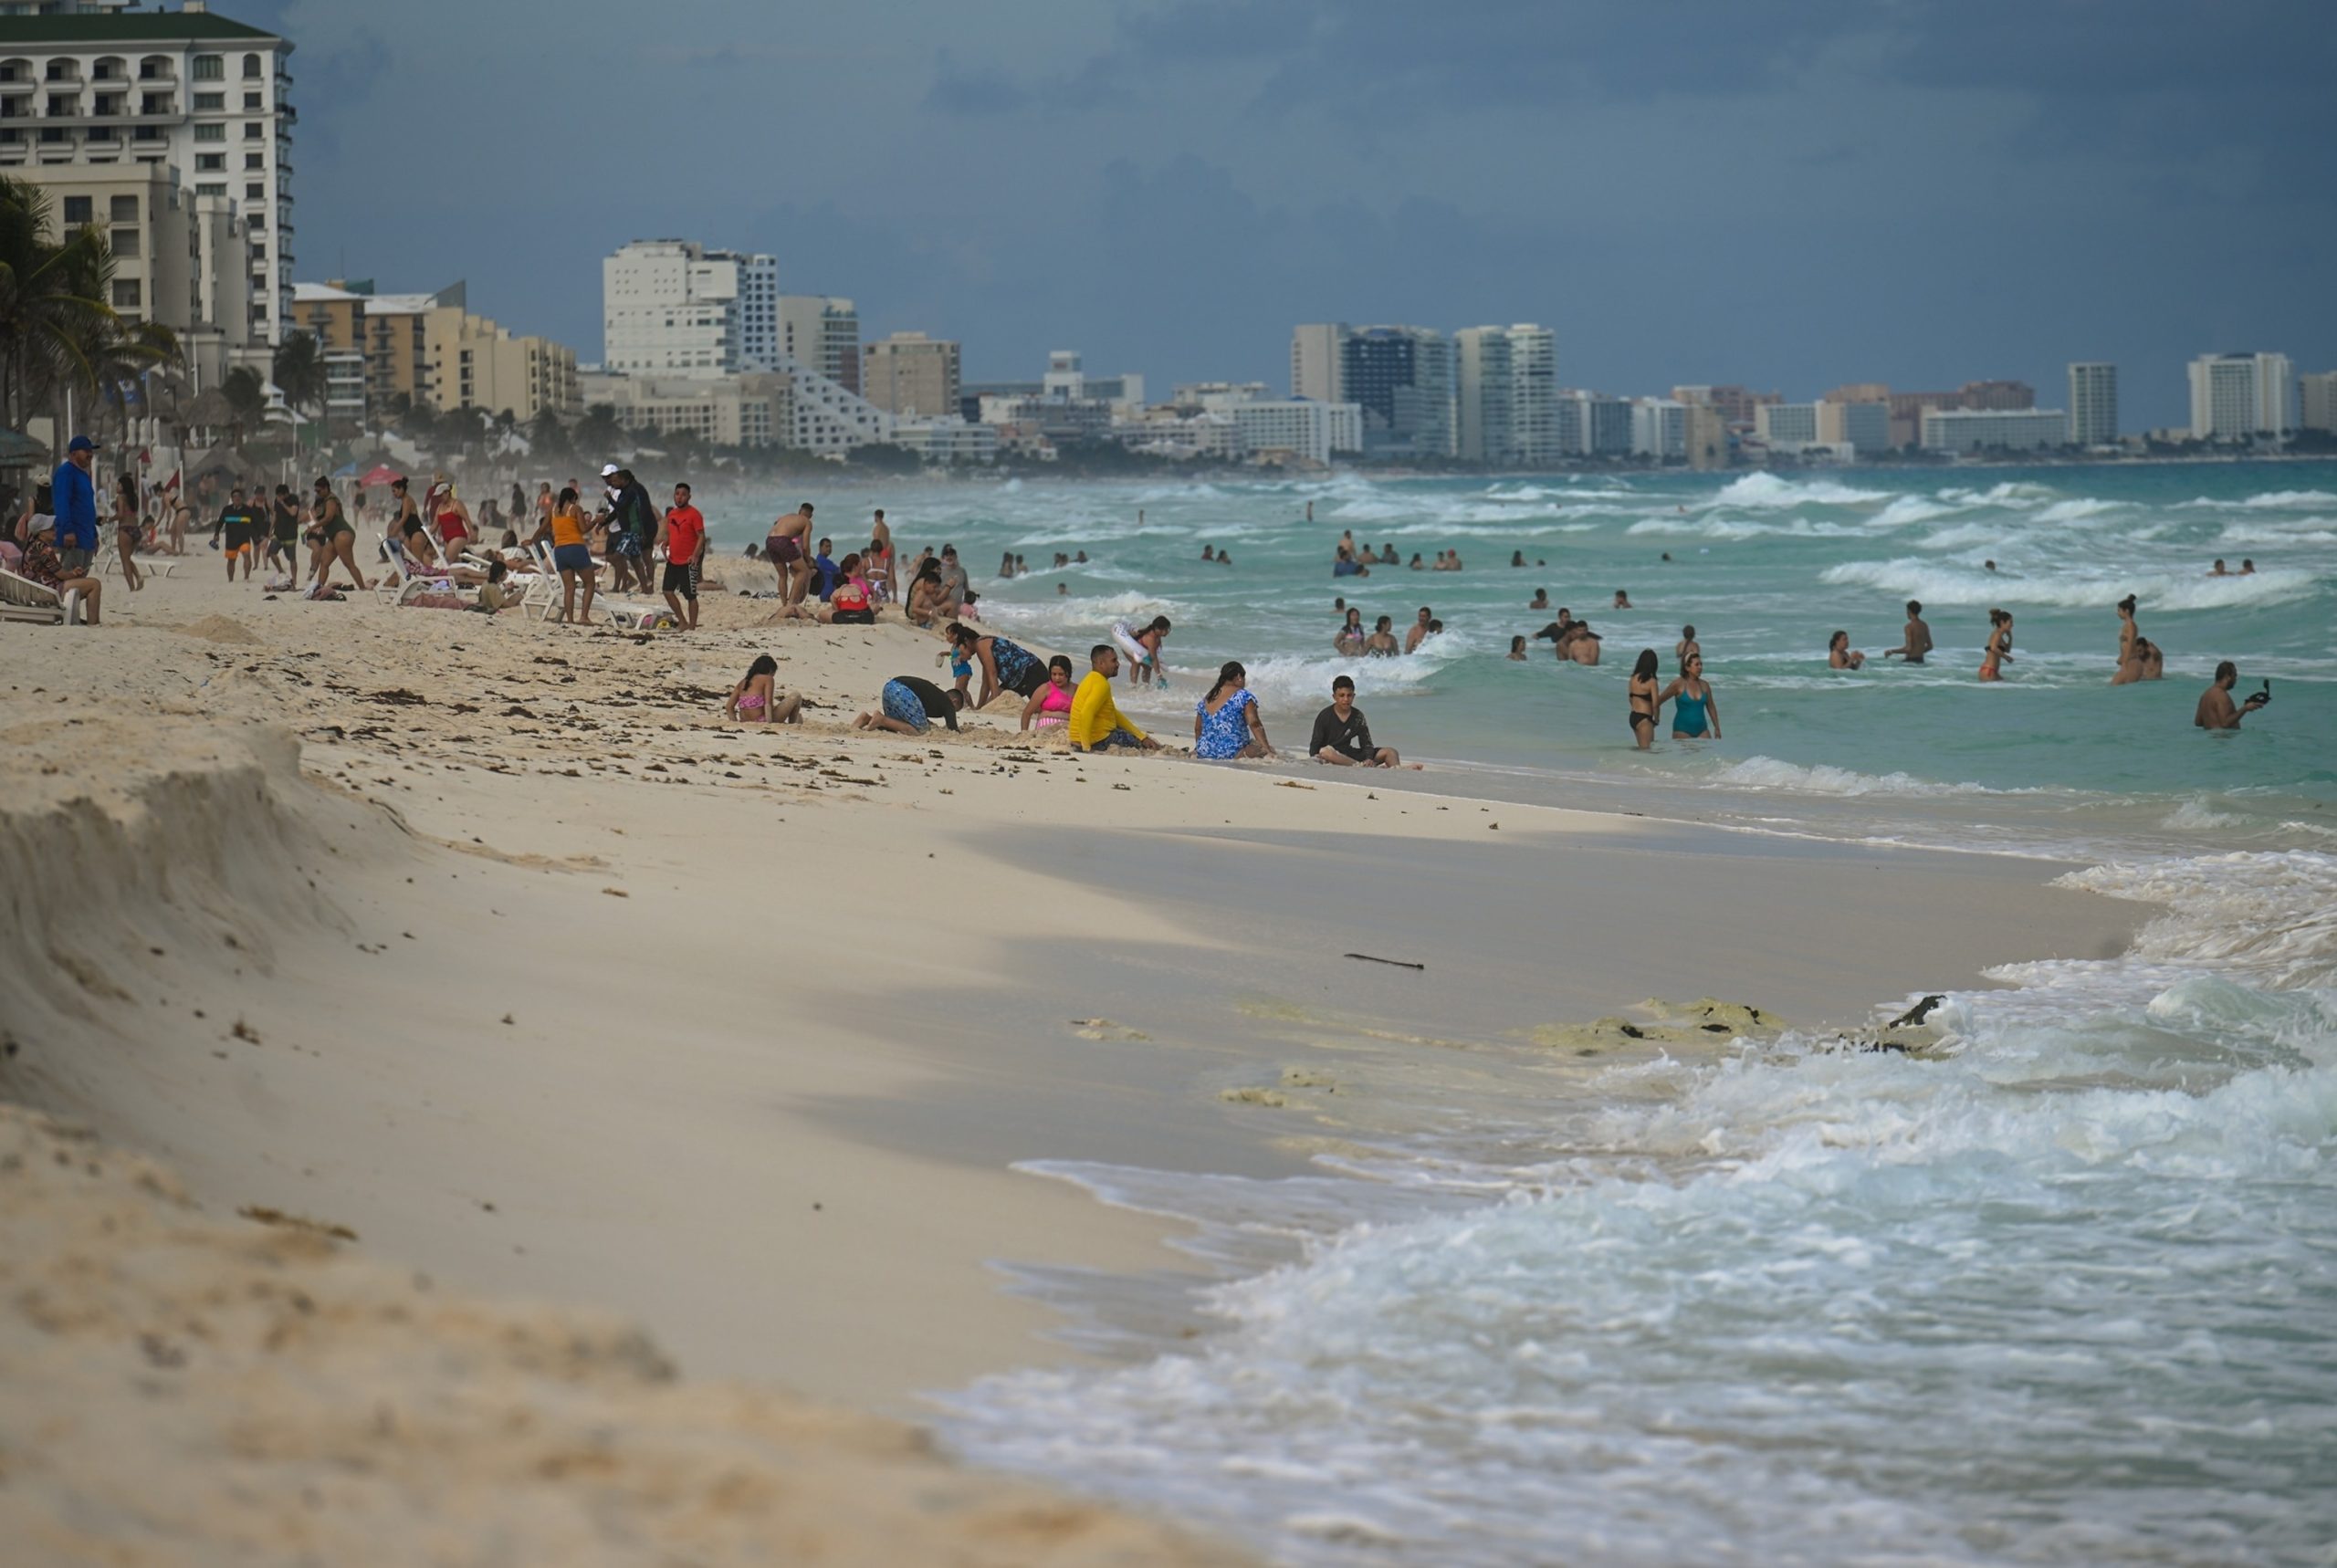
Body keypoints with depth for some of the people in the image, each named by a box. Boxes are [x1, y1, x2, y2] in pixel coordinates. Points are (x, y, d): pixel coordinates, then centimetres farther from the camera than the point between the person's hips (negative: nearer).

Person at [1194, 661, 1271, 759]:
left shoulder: (1207, 699, 13)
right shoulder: (1243, 696, -5)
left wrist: (1198, 749, 35)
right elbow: (1255, 724, -13)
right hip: (1232, 753, -8)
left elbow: (1198, 729, 19)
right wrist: (1267, 750, -14)